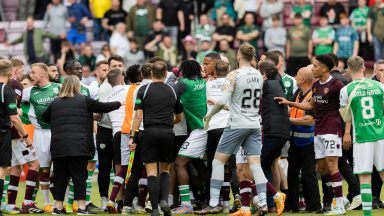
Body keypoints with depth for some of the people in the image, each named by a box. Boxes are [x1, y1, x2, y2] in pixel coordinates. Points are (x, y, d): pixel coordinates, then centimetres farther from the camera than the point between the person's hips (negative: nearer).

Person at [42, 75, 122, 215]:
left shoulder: (55, 103, 12)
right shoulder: (84, 101, 2)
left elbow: (45, 117, 25)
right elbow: (103, 107, 6)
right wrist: (119, 104, 21)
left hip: (58, 145, 4)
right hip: (78, 145, -4)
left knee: (60, 176, 9)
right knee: (79, 176, -1)